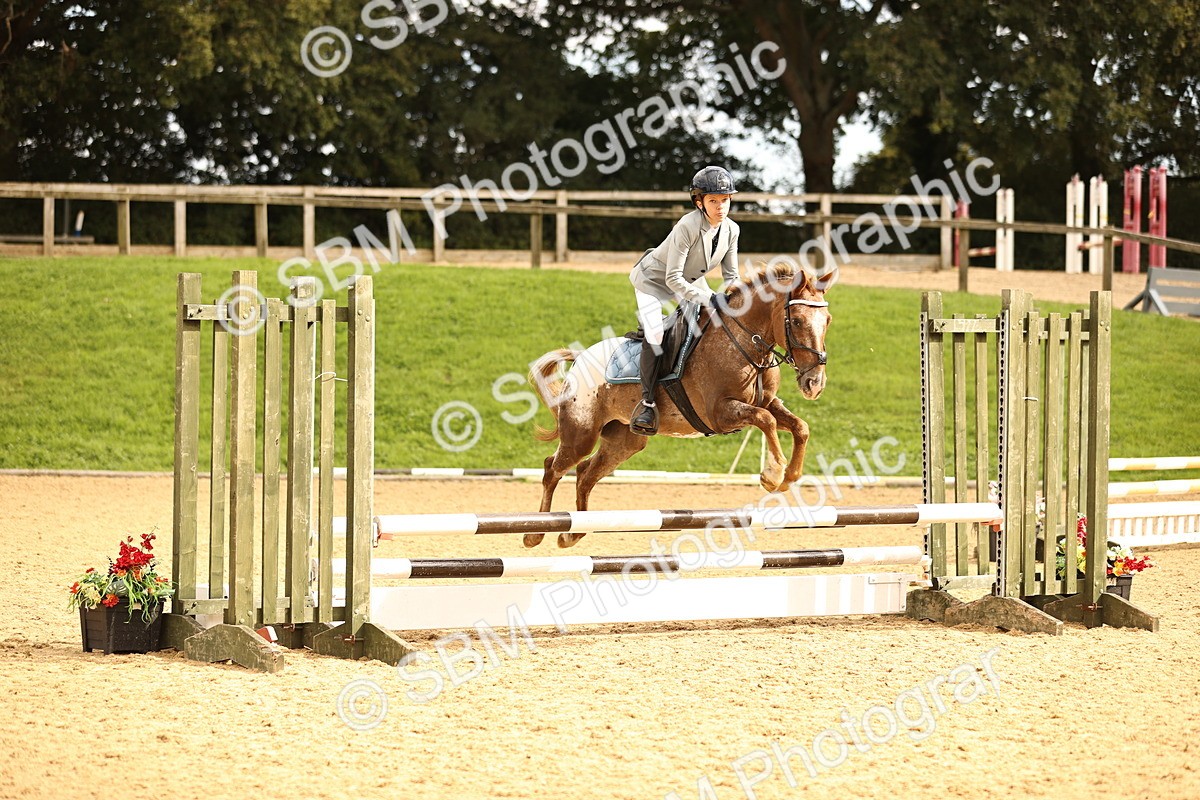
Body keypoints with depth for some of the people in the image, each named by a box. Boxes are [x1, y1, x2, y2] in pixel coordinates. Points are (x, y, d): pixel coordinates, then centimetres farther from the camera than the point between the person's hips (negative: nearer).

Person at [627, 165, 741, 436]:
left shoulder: (731, 230, -13)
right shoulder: (687, 227, -34)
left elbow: (731, 276, -2)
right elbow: (673, 279, -33)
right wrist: (708, 298, -38)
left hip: (690, 281, 7)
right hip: (653, 280, -7)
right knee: (655, 337, -24)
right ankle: (647, 402, -12)